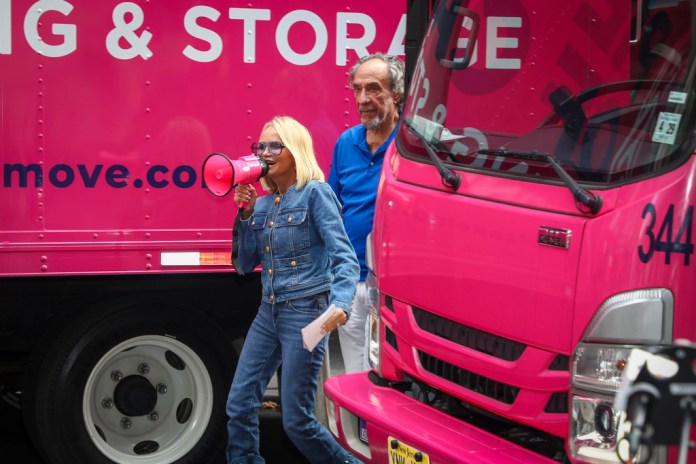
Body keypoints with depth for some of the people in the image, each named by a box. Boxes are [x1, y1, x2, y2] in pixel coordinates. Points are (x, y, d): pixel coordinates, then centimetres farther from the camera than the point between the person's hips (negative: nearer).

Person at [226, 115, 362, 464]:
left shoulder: (315, 193, -8)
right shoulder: (262, 203, 10)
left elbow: (345, 258, -16)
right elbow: (245, 265, 12)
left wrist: (339, 304, -34)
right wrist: (246, 214, 0)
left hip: (306, 312, -7)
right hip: (269, 313, 7)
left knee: (296, 420, -4)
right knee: (239, 406, 2)